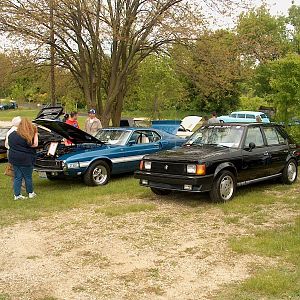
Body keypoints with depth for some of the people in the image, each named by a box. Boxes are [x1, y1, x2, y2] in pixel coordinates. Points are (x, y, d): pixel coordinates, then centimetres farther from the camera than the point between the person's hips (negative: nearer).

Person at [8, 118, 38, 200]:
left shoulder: (12, 134, 2)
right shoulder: (26, 137, -19)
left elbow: (9, 144, 14)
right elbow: (35, 144, -18)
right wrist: (35, 134, -12)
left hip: (14, 159, 6)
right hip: (25, 160, -6)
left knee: (17, 177, 11)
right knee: (28, 177, 10)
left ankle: (17, 195, 11)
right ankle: (30, 193, 23)